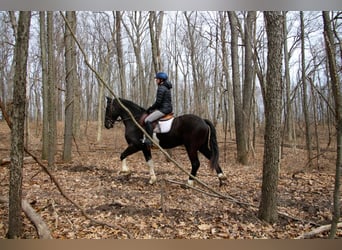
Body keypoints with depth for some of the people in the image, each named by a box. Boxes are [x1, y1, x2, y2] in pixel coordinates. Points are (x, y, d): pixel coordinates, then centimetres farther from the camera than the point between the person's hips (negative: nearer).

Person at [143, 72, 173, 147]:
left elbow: (158, 102, -18)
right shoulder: (167, 88, 18)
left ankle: (149, 140, -25)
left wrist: (150, 108, -4)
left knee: (147, 120, -19)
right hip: (168, 108, 11)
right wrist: (152, 108, 19)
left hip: (163, 109, -11)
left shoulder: (161, 88, -13)